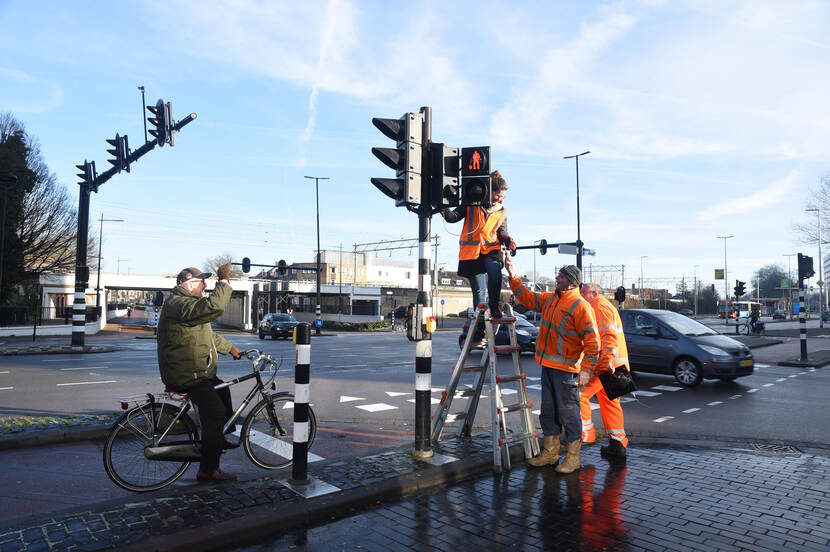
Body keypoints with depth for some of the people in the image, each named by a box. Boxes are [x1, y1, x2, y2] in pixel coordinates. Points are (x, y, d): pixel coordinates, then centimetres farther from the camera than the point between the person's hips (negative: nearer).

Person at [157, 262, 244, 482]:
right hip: (187, 377, -11)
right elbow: (214, 306, -37)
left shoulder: (184, 303, 18)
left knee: (223, 392, 27)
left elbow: (208, 334, 26)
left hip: (197, 372, 11)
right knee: (215, 413, -13)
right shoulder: (178, 303, -20)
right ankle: (208, 470, -7)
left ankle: (219, 438, 41)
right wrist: (223, 280, -25)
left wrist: (230, 348, 29)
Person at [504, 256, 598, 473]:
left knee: (568, 411, 0)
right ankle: (550, 452, 26)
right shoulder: (550, 299, 10)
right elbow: (526, 297, 20)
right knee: (549, 408, 14)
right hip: (548, 365, 8)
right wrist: (512, 275, 13)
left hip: (566, 369, -8)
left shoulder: (580, 306, -14)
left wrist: (586, 369, -20)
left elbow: (591, 340, -16)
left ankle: (573, 457, 13)